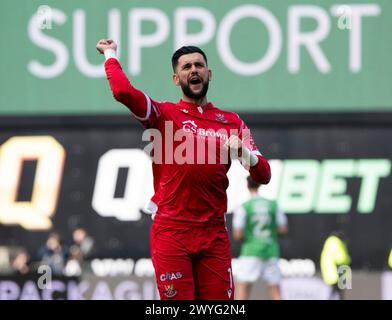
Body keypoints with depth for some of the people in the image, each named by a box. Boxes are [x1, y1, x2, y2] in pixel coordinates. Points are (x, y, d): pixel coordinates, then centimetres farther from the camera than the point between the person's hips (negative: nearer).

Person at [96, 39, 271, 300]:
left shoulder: (231, 122, 14)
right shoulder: (164, 114, 4)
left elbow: (264, 176, 7)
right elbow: (123, 91, -15)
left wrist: (243, 153, -12)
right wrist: (110, 54, -1)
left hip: (214, 234, 3)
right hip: (171, 232, -3)